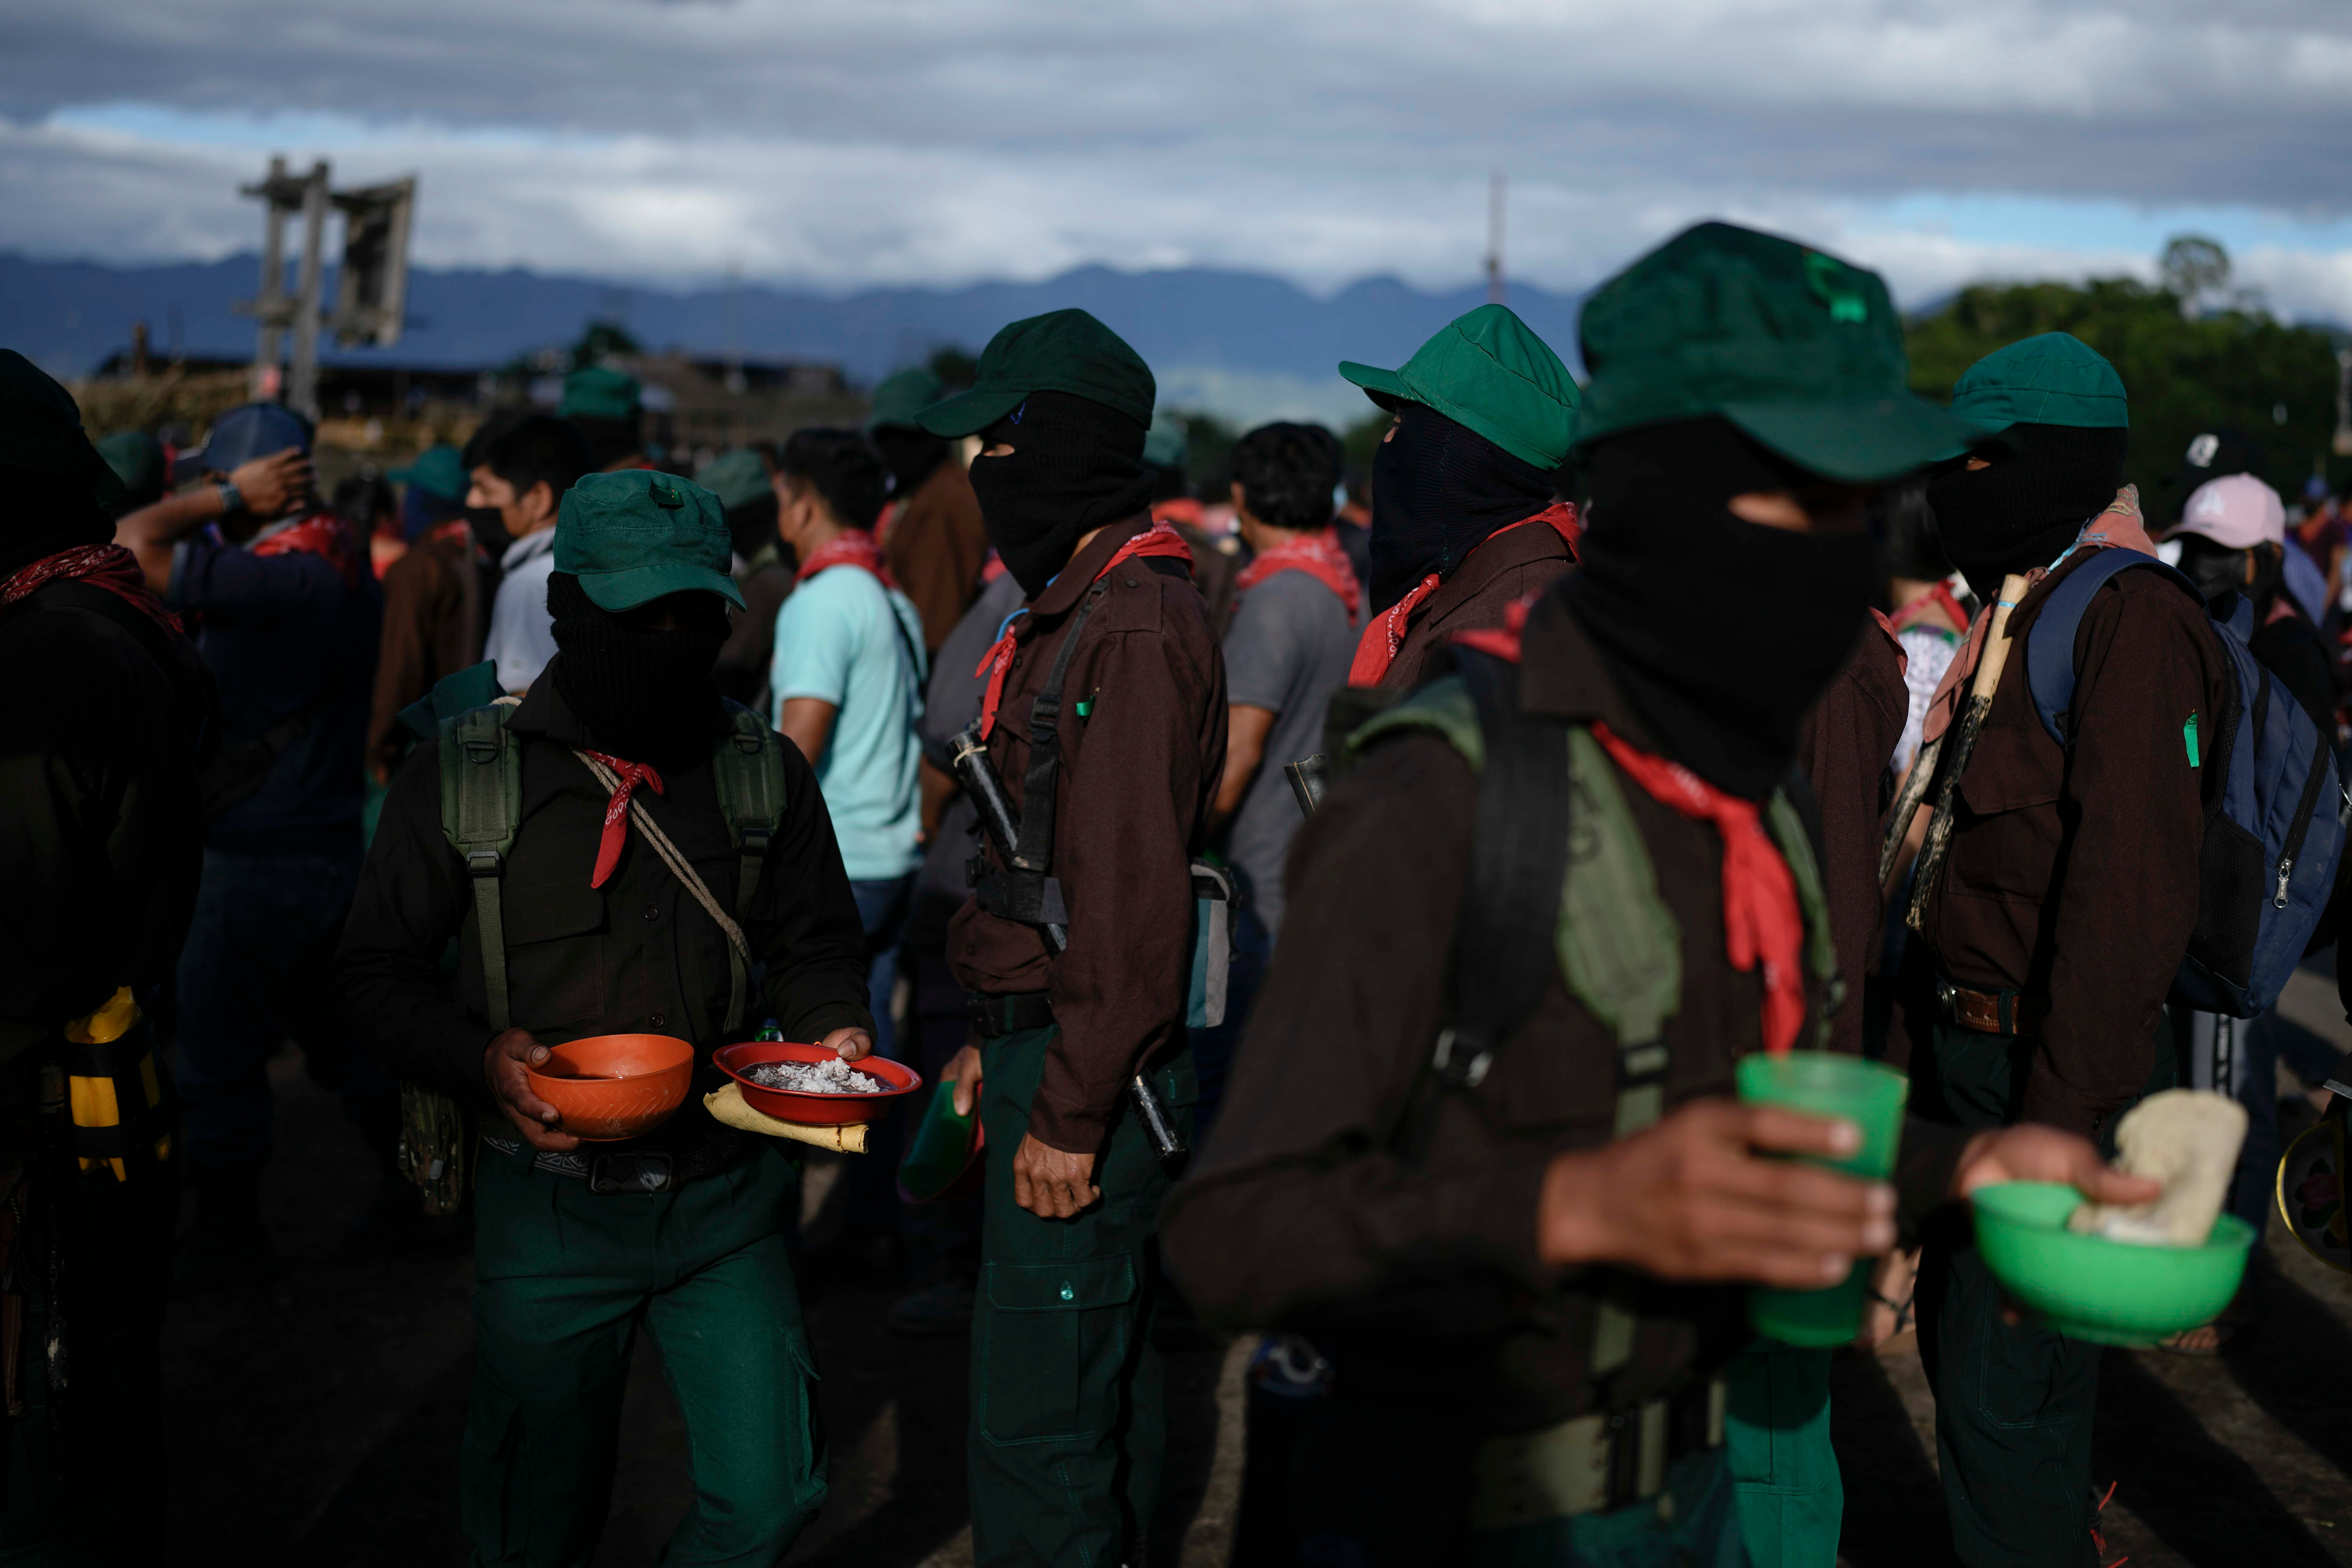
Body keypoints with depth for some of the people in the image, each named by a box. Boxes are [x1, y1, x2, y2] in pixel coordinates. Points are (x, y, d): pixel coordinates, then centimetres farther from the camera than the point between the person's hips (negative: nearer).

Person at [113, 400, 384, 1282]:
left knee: (216, 1052, 5)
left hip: (259, 861, -8)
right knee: (336, 1027, 21)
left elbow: (134, 542, -18)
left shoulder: (270, 577, -22)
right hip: (331, 840, 9)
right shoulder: (346, 567, 4)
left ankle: (226, 1236, 15)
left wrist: (229, 497, -8)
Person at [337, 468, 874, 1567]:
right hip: (547, 1208, -2)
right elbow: (382, 970, 0)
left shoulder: (763, 771, 3)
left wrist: (832, 1024, -8)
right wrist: (480, 1056, -18)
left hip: (726, 1198, 2)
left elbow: (816, 940, 14)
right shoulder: (462, 775, -5)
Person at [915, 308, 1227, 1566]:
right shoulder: (1073, 607, 15)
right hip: (1044, 1042, 10)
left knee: (1038, 1423, -4)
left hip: (1085, 1071, -10)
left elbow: (1136, 893, -22)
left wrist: (1070, 1109, -21)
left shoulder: (1136, 626, -18)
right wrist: (996, 1042, 21)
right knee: (1100, 1381, 21)